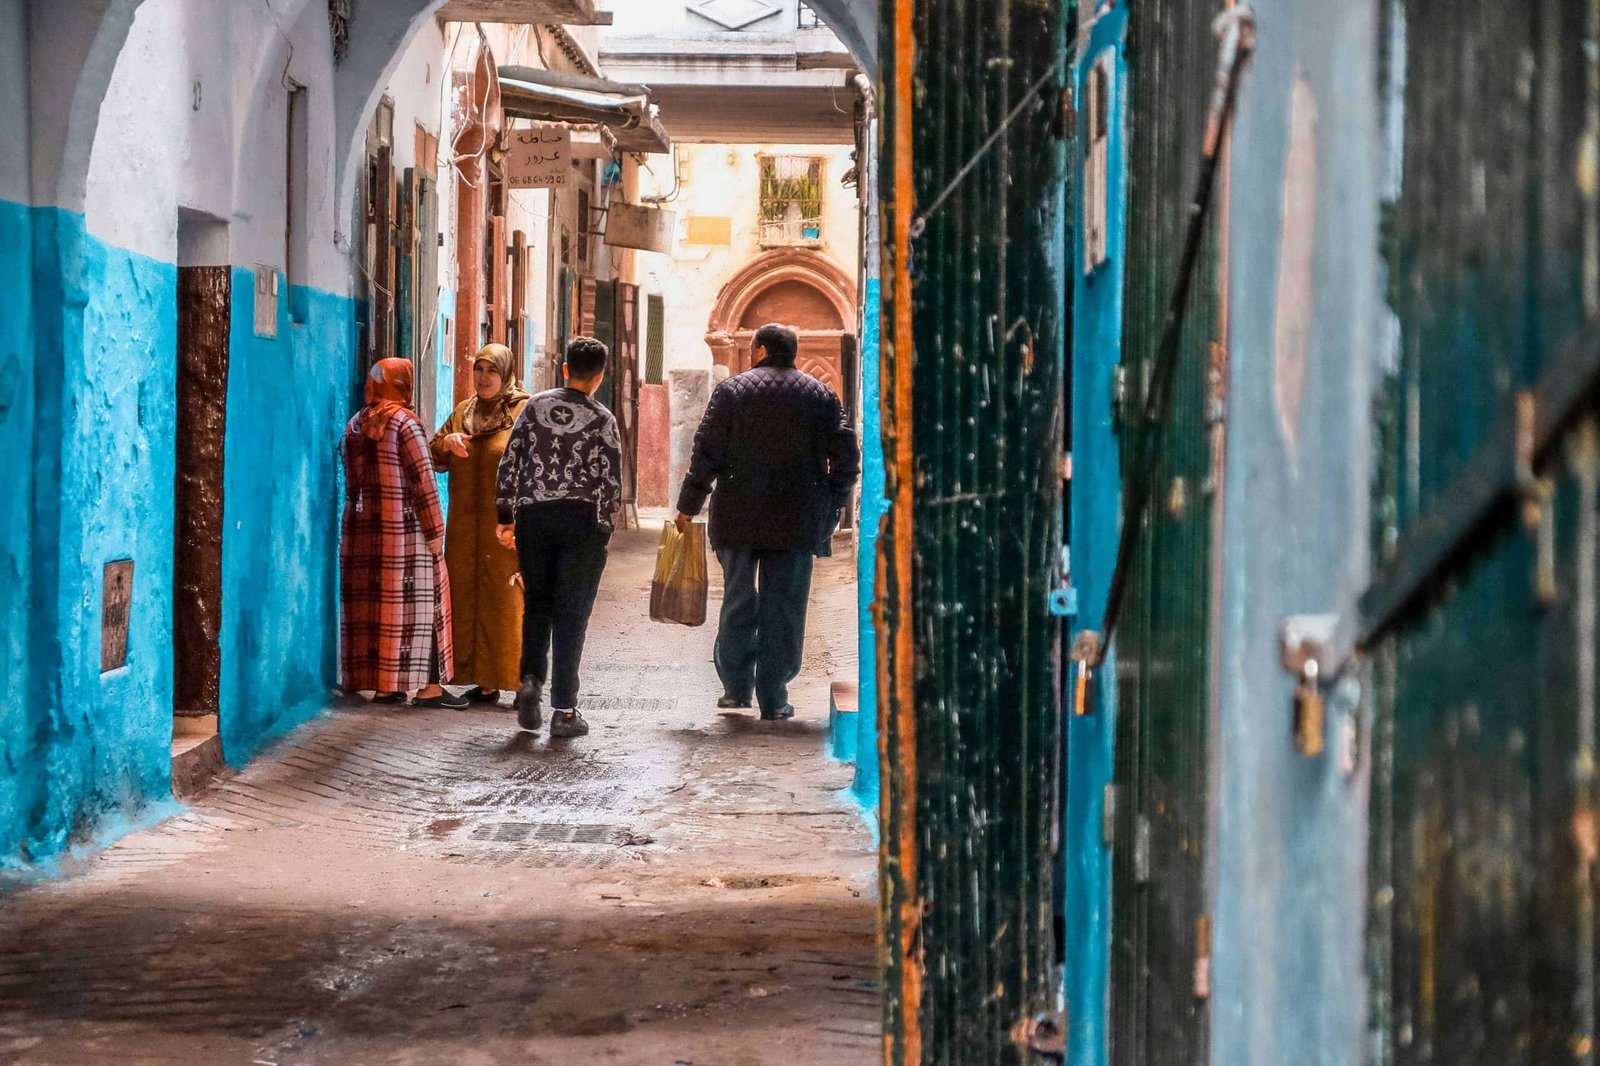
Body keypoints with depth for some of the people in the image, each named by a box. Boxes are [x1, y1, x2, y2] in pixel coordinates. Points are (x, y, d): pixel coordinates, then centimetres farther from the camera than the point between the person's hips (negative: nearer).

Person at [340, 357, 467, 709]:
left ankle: (380, 683, 9)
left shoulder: (355, 426, 11)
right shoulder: (405, 424, -10)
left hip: (361, 530, 6)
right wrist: (435, 531, -8)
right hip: (404, 531, -6)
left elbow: (351, 481, 15)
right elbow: (423, 483, -12)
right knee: (414, 603, -2)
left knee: (371, 602, 8)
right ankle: (427, 686, -3)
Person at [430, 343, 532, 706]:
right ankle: (485, 682, 9)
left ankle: (524, 683, -6)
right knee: (469, 599, 4)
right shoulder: (462, 412, 15)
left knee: (510, 603, -8)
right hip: (466, 527, 6)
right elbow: (434, 460, 17)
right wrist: (446, 443, -5)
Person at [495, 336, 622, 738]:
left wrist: (505, 516, 8)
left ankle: (530, 680, -4)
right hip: (581, 520, -2)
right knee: (571, 615, 1)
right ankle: (564, 711, 1)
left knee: (536, 606, 16)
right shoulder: (602, 420, -4)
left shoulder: (535, 407, 4)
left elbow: (510, 462, 3)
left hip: (533, 517, 2)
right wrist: (603, 531, 1)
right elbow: (611, 481, -7)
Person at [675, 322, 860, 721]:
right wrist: (831, 509, 12)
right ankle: (773, 698, 2)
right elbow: (846, 456, 3)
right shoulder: (821, 395, 6)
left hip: (739, 516, -1)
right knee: (784, 606, 4)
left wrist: (688, 506, 2)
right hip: (798, 520, 1)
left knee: (738, 601, 12)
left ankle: (736, 687, 14)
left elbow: (707, 452, -4)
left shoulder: (732, 390, -1)